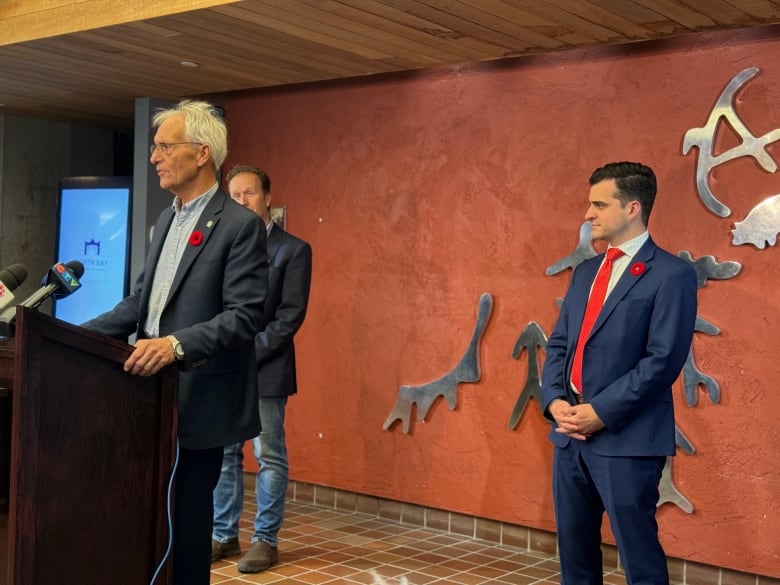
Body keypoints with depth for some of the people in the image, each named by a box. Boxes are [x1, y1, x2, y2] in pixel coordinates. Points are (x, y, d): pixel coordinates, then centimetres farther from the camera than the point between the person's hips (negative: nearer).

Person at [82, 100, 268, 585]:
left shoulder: (240, 225, -10)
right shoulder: (167, 220, 15)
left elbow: (245, 315, -19)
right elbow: (140, 302, 17)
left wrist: (177, 344, -30)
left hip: (199, 400, -7)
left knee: (186, 521, 1)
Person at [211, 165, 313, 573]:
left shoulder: (293, 250, -1)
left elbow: (291, 316, -7)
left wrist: (250, 353, -13)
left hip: (265, 369, -4)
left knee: (269, 458, 1)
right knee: (223, 455, 8)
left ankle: (265, 540, 10)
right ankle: (224, 535, 19)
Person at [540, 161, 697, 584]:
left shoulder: (671, 274, -8)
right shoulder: (585, 272, 16)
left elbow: (663, 360, -15)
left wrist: (601, 412, -16)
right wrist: (555, 401, -3)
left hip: (627, 438, -7)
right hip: (570, 433, 7)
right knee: (573, 546, 16)